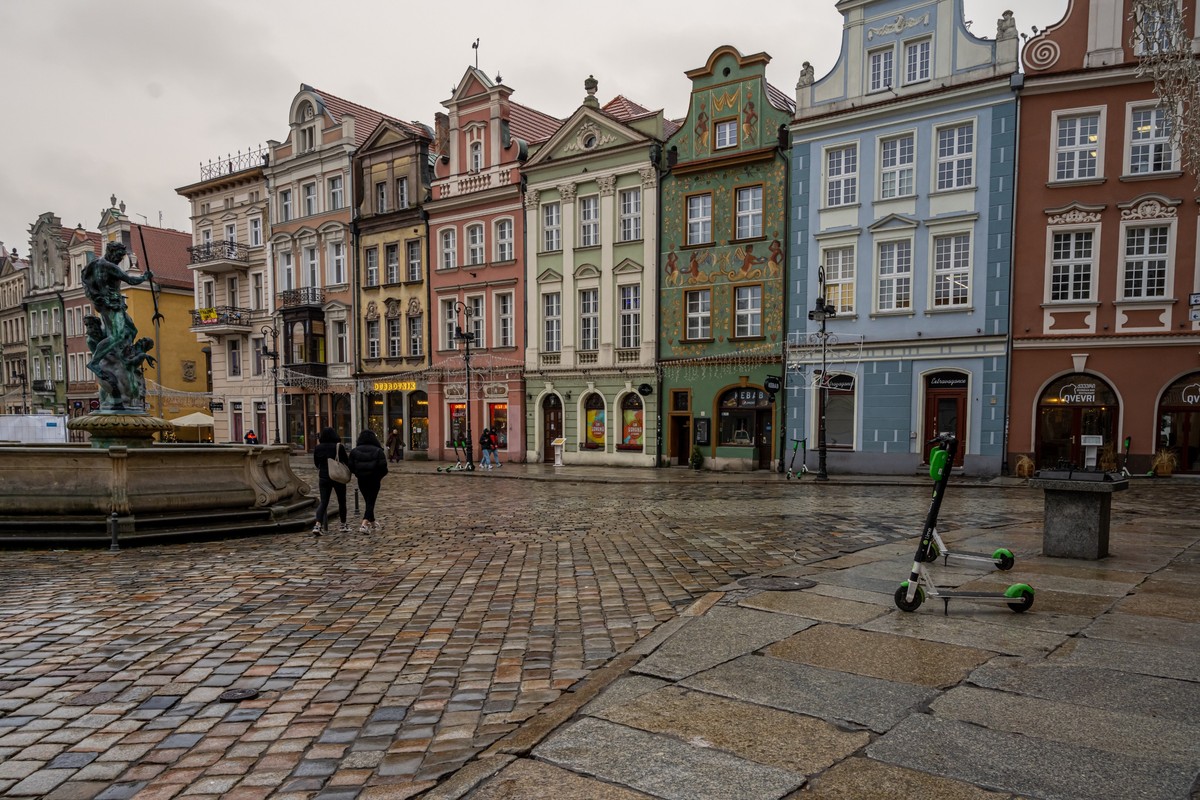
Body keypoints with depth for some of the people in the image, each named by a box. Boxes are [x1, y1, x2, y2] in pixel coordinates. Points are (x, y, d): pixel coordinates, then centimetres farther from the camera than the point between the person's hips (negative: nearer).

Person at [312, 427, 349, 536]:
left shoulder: (317, 448, 0)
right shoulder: (338, 447, -11)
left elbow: (316, 463, 11)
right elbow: (347, 462, -7)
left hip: (323, 477, 3)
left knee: (323, 502, 4)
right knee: (341, 501, 12)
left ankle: (317, 525, -15)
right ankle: (343, 525, 20)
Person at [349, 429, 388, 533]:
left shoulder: (354, 451, -2)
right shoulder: (378, 451, -8)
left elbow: (351, 467, -2)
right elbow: (383, 466, -13)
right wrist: (381, 475, 6)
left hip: (361, 480, 3)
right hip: (374, 480, -3)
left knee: (368, 501, 20)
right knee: (371, 502, -1)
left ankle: (371, 522, 34)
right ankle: (364, 524, -18)